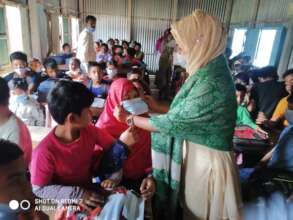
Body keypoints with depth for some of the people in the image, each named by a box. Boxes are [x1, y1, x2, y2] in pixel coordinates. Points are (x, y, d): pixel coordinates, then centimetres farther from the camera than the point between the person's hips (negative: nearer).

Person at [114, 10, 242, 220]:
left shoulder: (212, 82, -28)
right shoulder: (208, 71, 2)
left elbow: (174, 123, -24)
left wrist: (128, 118, -14)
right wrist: (158, 107, 8)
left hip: (207, 160, -8)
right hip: (195, 152, 8)